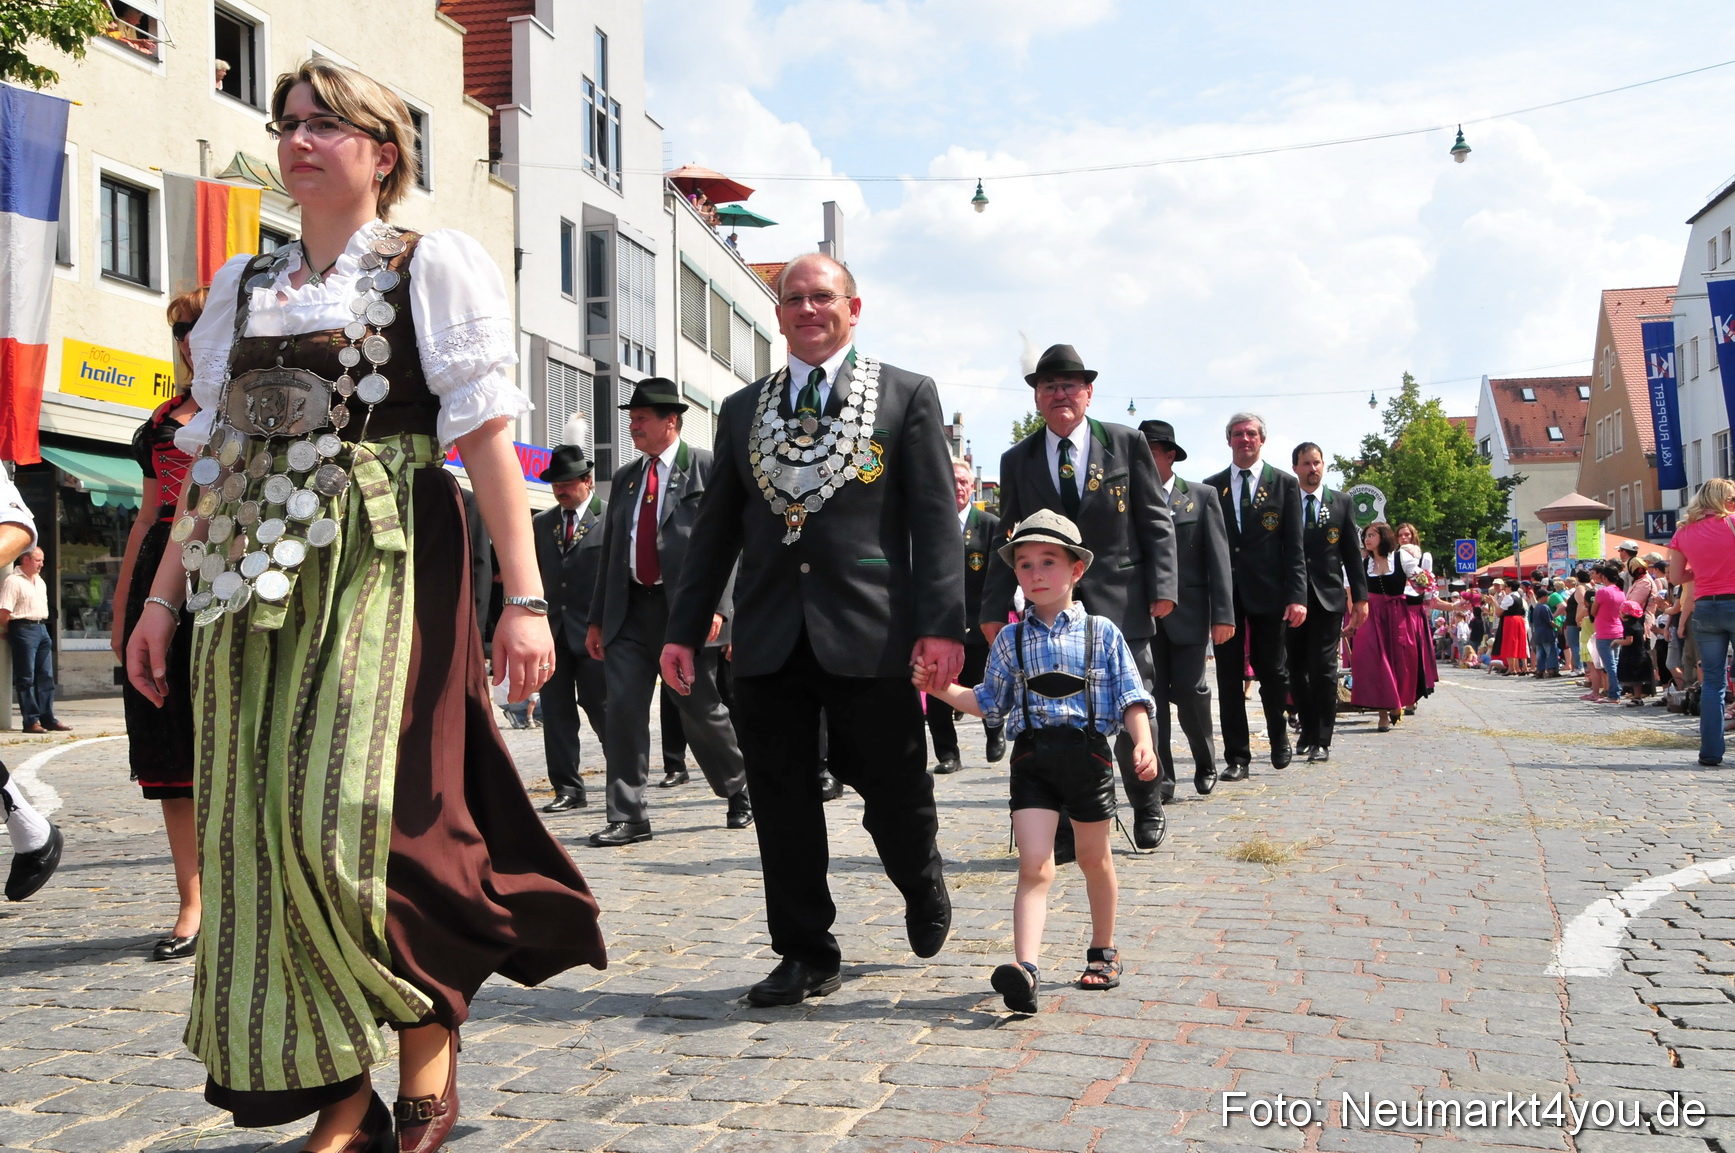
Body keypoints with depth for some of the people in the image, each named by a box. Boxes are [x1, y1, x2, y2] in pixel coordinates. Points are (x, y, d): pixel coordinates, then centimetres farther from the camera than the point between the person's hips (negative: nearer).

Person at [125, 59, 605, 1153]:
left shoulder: (434, 264, 4)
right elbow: (214, 456, 18)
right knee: (264, 836, 2)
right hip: (255, 582, 6)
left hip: (384, 569, -5)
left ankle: (432, 1028, 13)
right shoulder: (242, 286, 19)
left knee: (355, 814, -13)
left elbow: (487, 437, -6)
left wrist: (524, 596, -14)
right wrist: (167, 597, 11)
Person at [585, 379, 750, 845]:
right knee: (623, 708, -3)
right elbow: (610, 550, 18)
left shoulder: (706, 467, -1)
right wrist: (598, 618, 14)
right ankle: (627, 816, 3)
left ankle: (740, 792, 28)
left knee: (700, 710, 4)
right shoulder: (625, 477, 17)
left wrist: (716, 606, -17)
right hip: (631, 609, 5)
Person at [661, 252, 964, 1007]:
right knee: (781, 803, 6)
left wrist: (942, 624, -11)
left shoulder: (907, 396, 6)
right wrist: (685, 629, 11)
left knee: (894, 791, 6)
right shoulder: (743, 409, 15)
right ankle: (805, 956, 20)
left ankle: (926, 895, 38)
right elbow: (715, 527, 17)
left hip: (869, 633, -3)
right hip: (769, 636, 3)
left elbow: (935, 519, -1)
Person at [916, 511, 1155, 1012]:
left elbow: (1131, 697, 2)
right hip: (1032, 755, 0)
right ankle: (1025, 969, -22)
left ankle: (1103, 952, 35)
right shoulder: (1011, 640, 9)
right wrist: (944, 690, 1)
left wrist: (1142, 743, -13)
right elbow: (990, 703, 15)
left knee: (1094, 860, 15)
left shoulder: (1102, 633, 3)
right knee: (1034, 865, -11)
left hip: (1087, 752, 0)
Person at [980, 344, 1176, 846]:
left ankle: (1147, 808, 28)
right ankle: (1068, 827, 10)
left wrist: (1162, 587, -6)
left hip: (1121, 603, -1)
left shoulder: (1127, 443, 4)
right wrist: (994, 608, 6)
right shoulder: (1017, 460, 7)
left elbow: (1156, 522, 4)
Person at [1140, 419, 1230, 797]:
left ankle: (1205, 764, 23)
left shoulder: (1201, 498, 6)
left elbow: (1218, 560, 1)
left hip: (1187, 613, -1)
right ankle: (1160, 778, 5)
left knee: (1190, 693, -1)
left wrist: (1223, 614, -8)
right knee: (1151, 697, -2)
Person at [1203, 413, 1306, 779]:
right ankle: (1237, 757, 8)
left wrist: (1297, 595, -9)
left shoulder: (1284, 484, 5)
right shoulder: (1212, 487, 10)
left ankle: (1279, 739, 31)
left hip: (1268, 593, -1)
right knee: (1229, 676, 2)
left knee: (1273, 672, 7)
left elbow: (1294, 546, 0)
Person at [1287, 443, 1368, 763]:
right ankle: (1308, 732, 21)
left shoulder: (1341, 503, 8)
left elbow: (1353, 553, 8)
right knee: (1297, 670, 7)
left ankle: (1322, 740, 0)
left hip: (1328, 598, -1)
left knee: (1323, 670, -5)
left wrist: (1360, 597, 2)